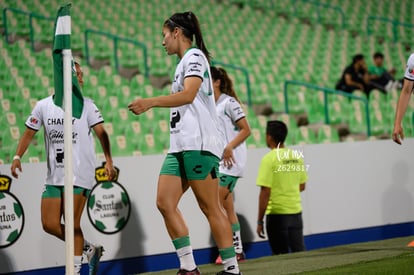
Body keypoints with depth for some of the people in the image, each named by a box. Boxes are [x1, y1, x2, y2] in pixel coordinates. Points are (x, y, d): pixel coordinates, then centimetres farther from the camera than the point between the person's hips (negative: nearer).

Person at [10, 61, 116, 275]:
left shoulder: (86, 105, -1)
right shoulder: (43, 106, 6)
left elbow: (101, 133, -6)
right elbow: (29, 133, 12)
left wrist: (108, 161, -19)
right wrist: (17, 157, -2)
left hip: (79, 176, -4)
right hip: (54, 177, 4)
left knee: (72, 225, -9)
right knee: (50, 225, 1)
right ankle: (89, 249, 20)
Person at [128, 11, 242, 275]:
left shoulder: (194, 56, -6)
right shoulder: (184, 62, 23)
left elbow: (188, 95, -20)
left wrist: (150, 102, -24)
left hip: (199, 144, -9)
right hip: (180, 145, 9)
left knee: (210, 207, -7)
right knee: (165, 203, -2)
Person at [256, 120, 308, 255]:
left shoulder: (269, 159, -12)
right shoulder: (297, 156, 5)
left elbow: (265, 192, -15)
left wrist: (260, 221, -11)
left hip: (277, 214, -5)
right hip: (296, 212, 5)